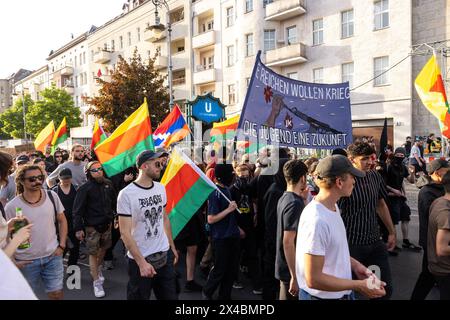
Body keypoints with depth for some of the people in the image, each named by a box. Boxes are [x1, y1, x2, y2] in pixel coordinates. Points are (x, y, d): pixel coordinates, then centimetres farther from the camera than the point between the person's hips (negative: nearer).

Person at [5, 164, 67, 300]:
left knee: (56, 293, 9)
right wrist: (13, 260, -5)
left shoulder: (52, 196, -5)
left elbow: (62, 220, 5)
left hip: (53, 256, 1)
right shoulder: (11, 206, -12)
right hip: (26, 261, -1)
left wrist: (62, 246, 0)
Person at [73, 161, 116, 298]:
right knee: (93, 253, 4)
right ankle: (96, 282, 15)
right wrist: (78, 228, -17)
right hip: (92, 226, -5)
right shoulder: (84, 188, -15)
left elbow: (114, 202, 9)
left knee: (103, 248, 21)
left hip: (107, 224, 5)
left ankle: (98, 269, 46)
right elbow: (78, 210, -14)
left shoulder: (108, 184, 0)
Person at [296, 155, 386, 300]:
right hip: (322, 295, -9)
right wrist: (360, 285, -20)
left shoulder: (333, 206, 0)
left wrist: (353, 264, 3)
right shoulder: (316, 221, -30)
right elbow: (313, 279, -27)